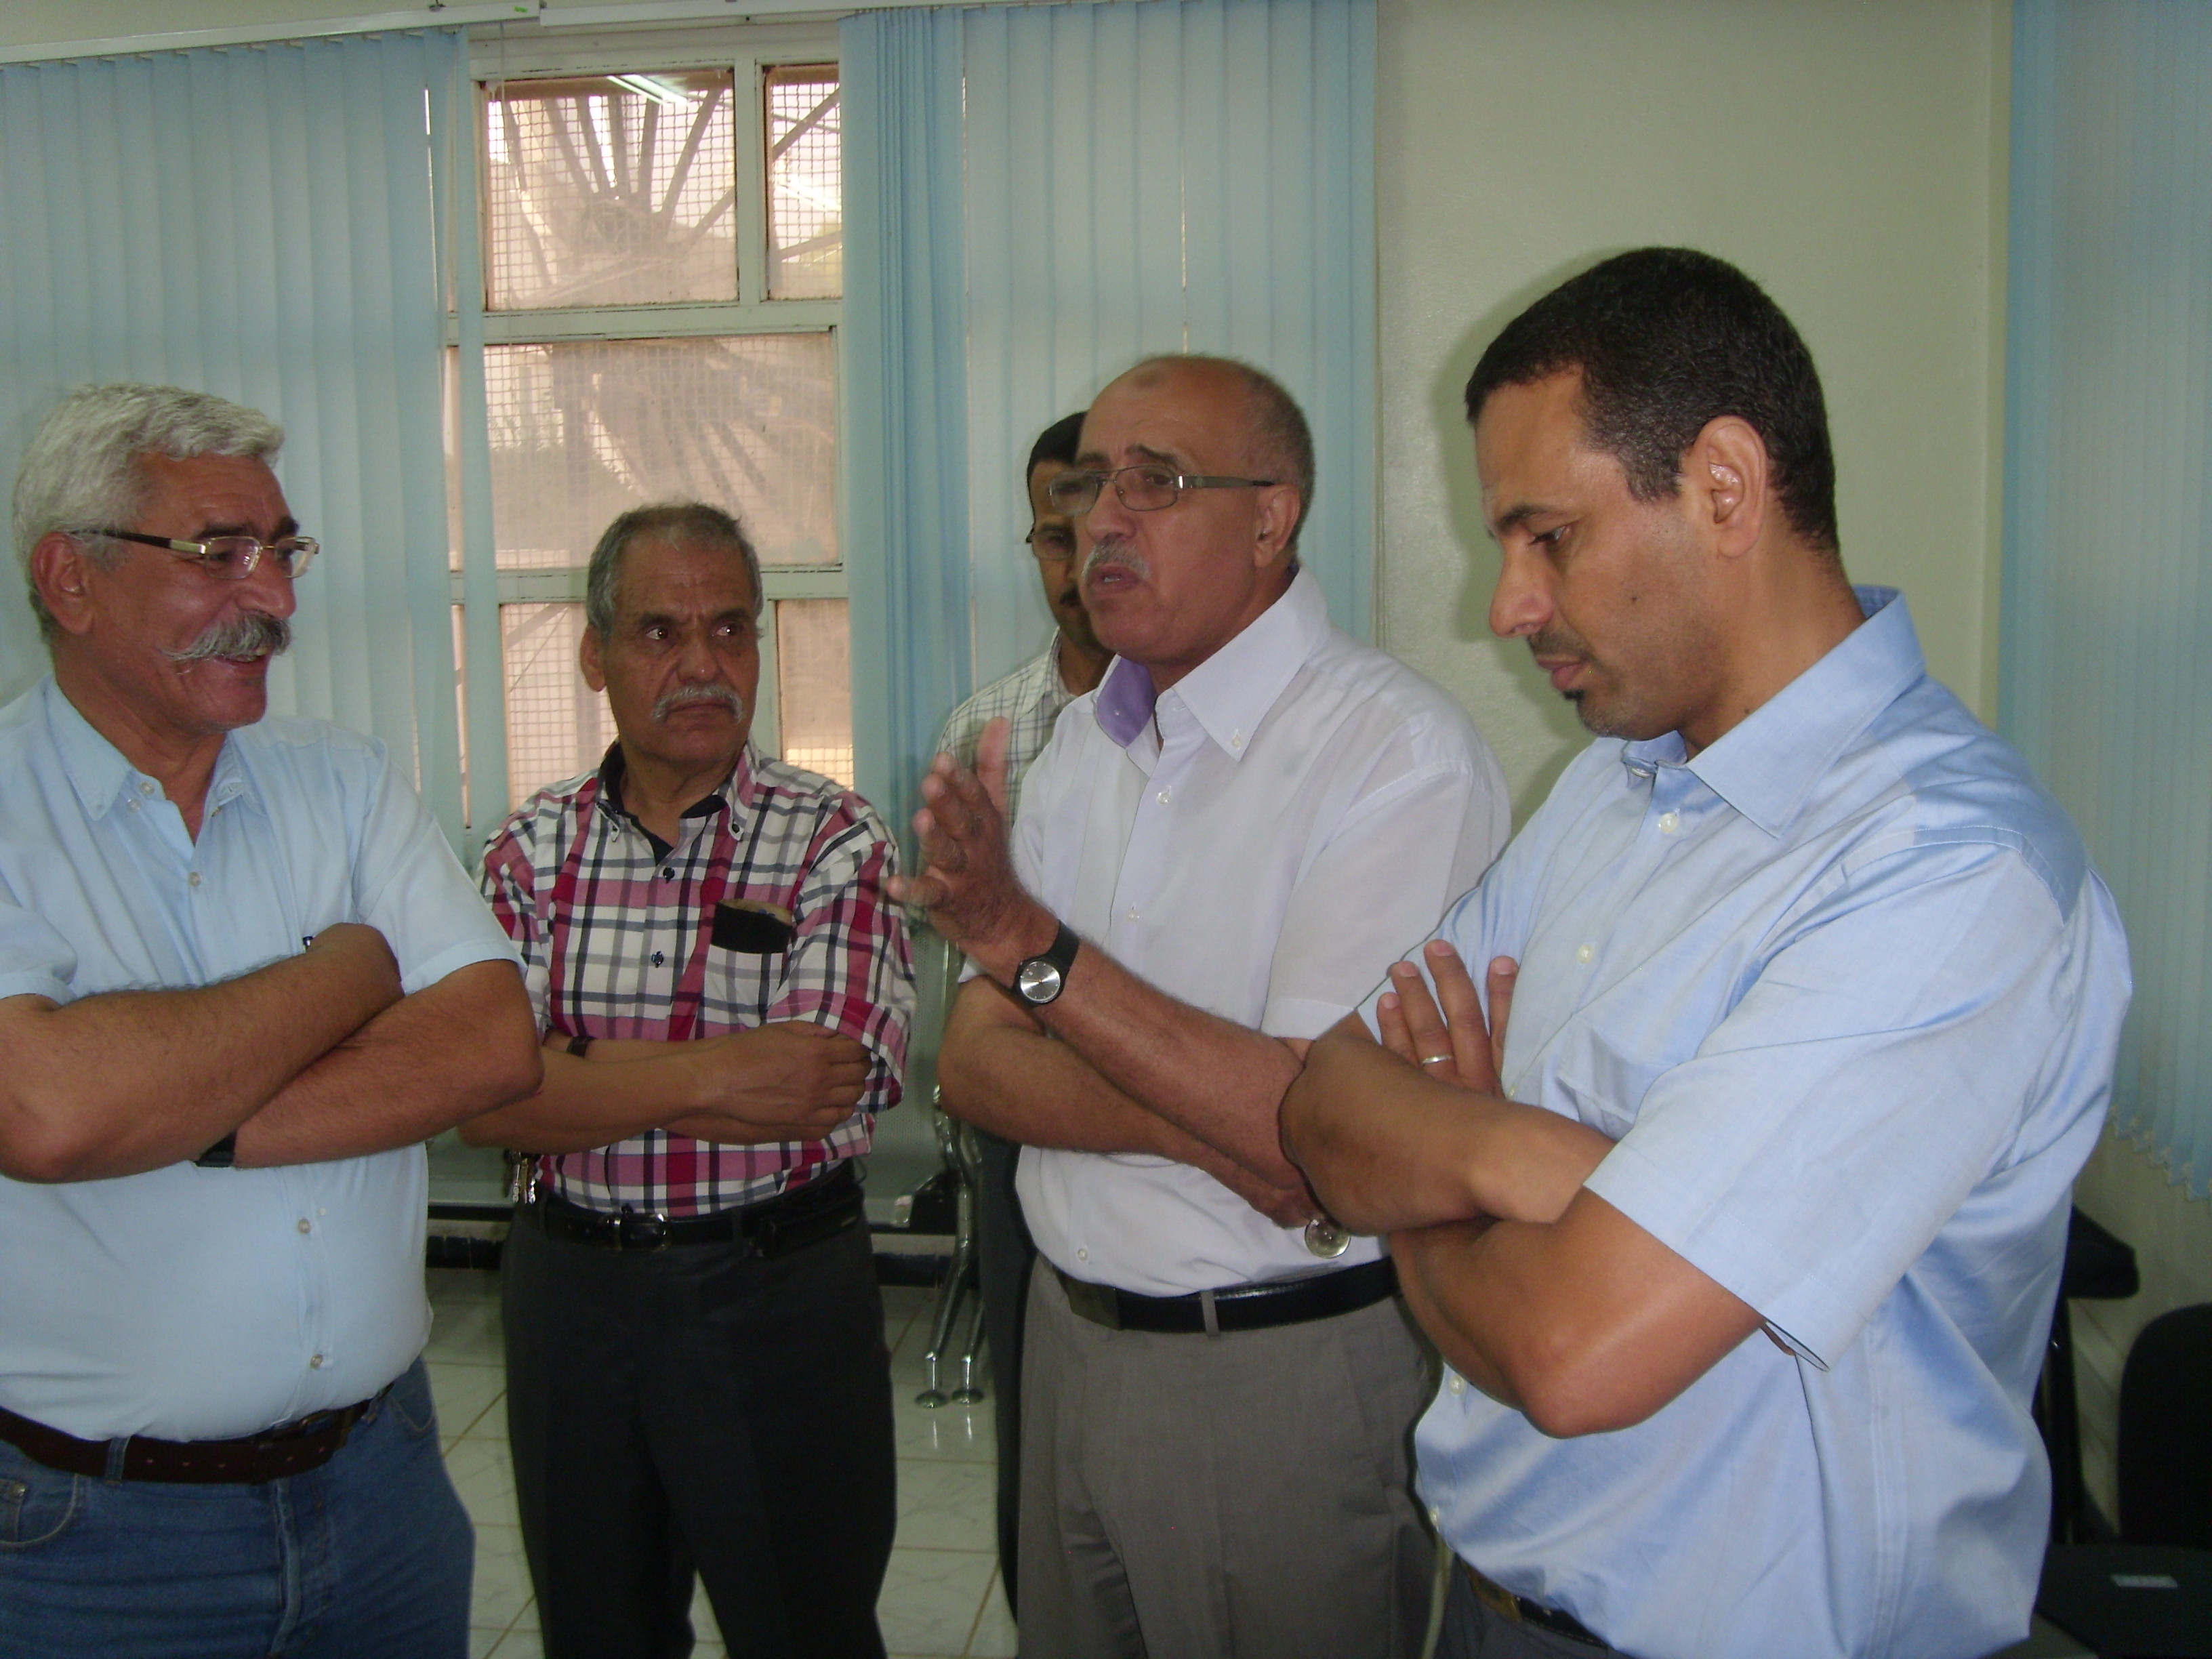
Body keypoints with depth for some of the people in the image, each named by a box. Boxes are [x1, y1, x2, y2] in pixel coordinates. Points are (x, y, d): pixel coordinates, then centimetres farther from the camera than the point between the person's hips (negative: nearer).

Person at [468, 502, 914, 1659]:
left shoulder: (833, 841, -8)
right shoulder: (535, 846, 1)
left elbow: (837, 1081, -22)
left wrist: (565, 1075, -17)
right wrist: (710, 1076, -23)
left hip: (778, 1295, -3)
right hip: (568, 1290, 3)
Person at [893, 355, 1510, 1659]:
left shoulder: (1402, 752, -18)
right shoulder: (1087, 740, 6)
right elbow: (976, 1064, 0)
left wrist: (1029, 945, -25)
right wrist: (1202, 1127, -18)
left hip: (1284, 1386, -6)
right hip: (1072, 1340, 7)